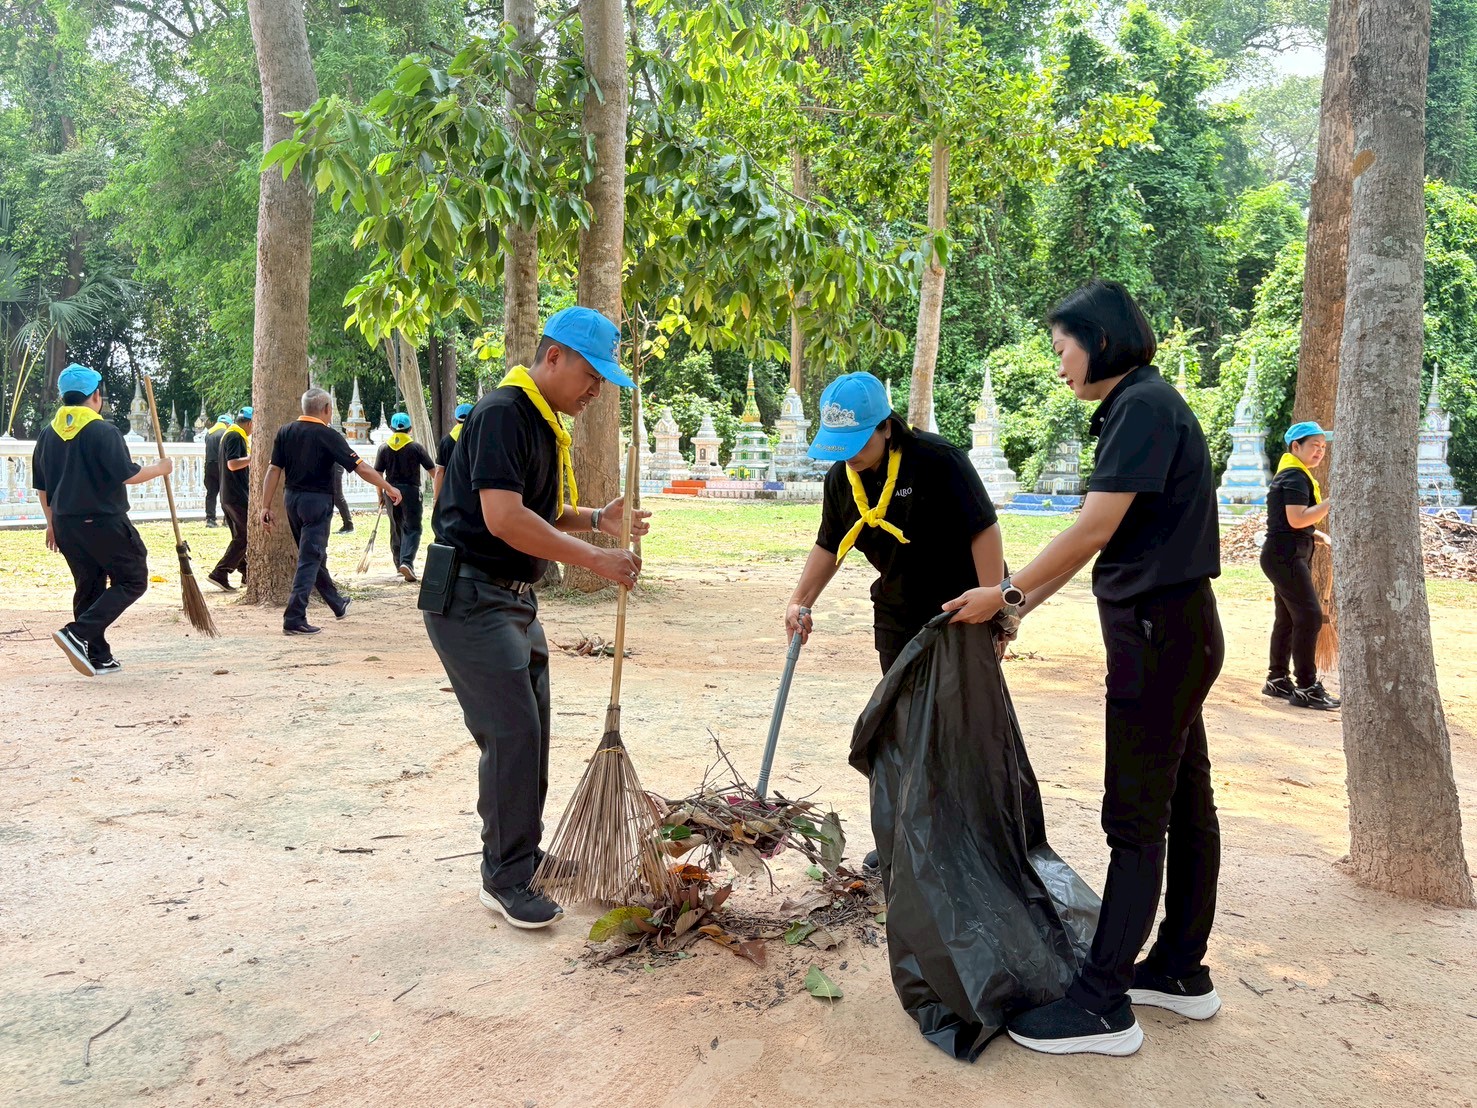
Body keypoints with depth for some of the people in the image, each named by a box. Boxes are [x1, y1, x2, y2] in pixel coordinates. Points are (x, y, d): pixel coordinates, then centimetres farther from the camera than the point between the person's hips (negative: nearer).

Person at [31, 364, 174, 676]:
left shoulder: (48, 434, 9)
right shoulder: (103, 431, -13)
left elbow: (42, 486, 14)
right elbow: (127, 475, -17)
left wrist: (52, 522, 23)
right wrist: (160, 468, 0)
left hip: (66, 524, 7)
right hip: (104, 522, -7)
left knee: (89, 587, 15)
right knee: (133, 580, 3)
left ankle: (98, 657, 17)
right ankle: (78, 633, -13)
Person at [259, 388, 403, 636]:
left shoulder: (285, 432, 2)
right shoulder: (327, 435, -13)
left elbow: (274, 470, 0)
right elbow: (361, 468, -15)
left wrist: (266, 506, 3)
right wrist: (389, 488, -5)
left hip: (292, 499, 7)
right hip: (317, 501, -7)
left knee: (314, 554, 19)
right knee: (310, 559, -3)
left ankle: (338, 604, 36)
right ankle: (294, 620, -8)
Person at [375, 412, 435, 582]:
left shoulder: (384, 448, 3)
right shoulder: (416, 447, -4)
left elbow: (377, 474, 3)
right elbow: (433, 470, -2)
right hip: (411, 491, -3)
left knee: (396, 529, 16)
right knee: (412, 529, -3)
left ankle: (399, 563, 24)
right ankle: (406, 562, -22)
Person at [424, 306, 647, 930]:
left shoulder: (546, 425, 14)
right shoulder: (503, 413, -17)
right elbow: (503, 518, -28)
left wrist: (597, 520, 5)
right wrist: (594, 559, -23)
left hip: (514, 599, 10)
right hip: (470, 597, -10)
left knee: (529, 729, 15)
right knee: (511, 732, -9)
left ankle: (521, 852, 29)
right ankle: (505, 879, 3)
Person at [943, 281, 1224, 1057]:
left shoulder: (1144, 405, -15)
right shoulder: (1138, 408, 15)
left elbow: (1092, 532, -21)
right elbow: (1097, 541, 16)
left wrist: (1005, 594, -10)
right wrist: (1016, 609, 16)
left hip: (1159, 631, -10)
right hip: (1174, 629, 10)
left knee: (1135, 817, -5)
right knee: (1182, 802, 15)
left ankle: (1103, 1005, 4)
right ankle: (1180, 971, 28)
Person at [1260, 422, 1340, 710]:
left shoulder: (1295, 475, 19)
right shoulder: (1295, 477, -14)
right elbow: (1297, 519, -25)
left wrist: (1320, 536, 9)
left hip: (1290, 555, 11)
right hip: (1285, 556, -11)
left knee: (1288, 618, 13)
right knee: (1310, 616, -12)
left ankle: (1277, 680, 20)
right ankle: (1306, 688, -9)